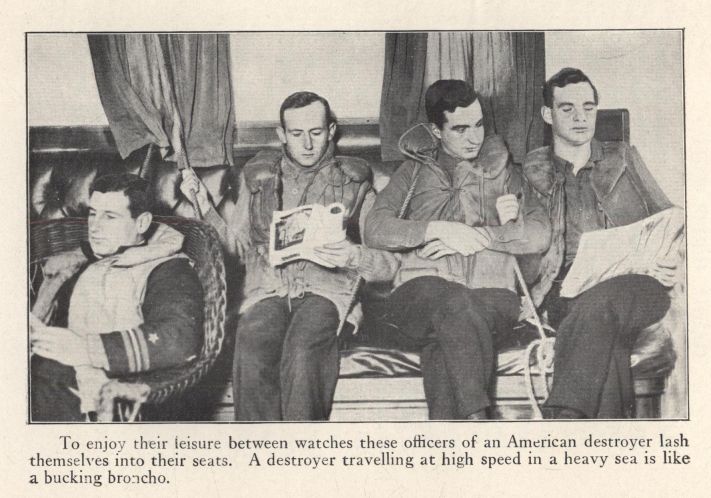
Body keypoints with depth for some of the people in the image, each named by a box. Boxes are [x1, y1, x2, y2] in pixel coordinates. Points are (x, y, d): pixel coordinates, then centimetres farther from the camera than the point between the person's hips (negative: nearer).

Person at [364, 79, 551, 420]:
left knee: (444, 338, -35)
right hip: (423, 287, -1)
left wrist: (477, 237, -5)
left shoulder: (503, 172, 24)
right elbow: (375, 229, 6)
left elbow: (540, 235, 8)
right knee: (454, 304, -38)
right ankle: (477, 420, -44)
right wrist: (439, 229, -7)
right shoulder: (414, 172, 22)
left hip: (491, 292, 1)